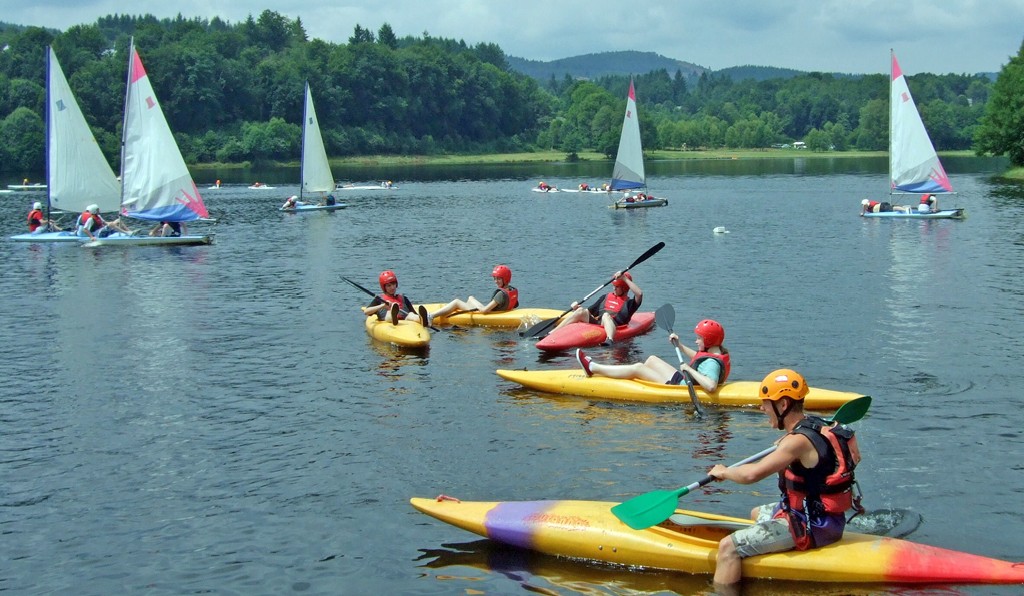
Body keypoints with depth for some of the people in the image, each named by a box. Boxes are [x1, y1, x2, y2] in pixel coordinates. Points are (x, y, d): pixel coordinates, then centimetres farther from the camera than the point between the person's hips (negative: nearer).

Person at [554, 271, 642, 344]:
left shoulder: (629, 303, 14)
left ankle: (610, 341, -67)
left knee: (606, 315, -36)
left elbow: (639, 293, -8)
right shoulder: (606, 297, 31)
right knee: (581, 311, -18)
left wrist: (624, 278, -7)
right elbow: (589, 311, 28)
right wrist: (576, 308, 8)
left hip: (613, 327, -5)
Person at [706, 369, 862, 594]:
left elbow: (752, 474, -34)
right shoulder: (817, 427, 4)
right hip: (827, 519, 11)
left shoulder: (798, 441, -24)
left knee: (728, 547, -17)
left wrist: (723, 472, -13)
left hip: (808, 528, -11)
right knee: (756, 514, 36)